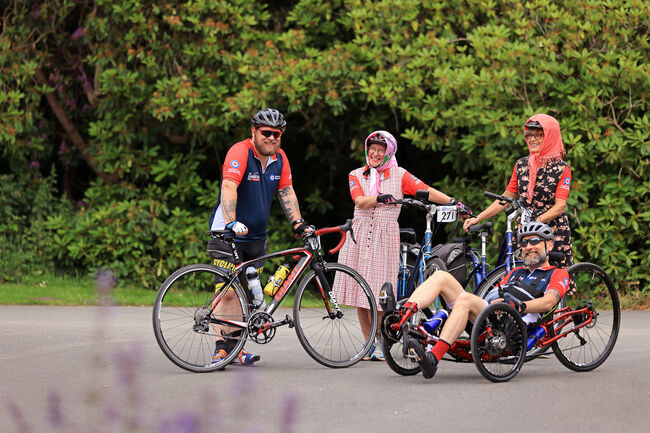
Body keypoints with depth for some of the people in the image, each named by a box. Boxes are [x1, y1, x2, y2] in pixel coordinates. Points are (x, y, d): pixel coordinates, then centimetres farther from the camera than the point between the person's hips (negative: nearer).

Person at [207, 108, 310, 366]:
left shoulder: (279, 159, 5)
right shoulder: (240, 152, -17)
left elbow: (286, 192, 11)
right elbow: (228, 187, -30)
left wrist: (298, 224, 0)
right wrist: (231, 222, -42)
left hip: (256, 236, 7)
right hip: (230, 234, -7)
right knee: (229, 294, -10)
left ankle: (236, 347, 12)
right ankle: (221, 348, -7)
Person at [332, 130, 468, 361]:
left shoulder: (399, 175, 6)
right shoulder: (356, 175, 9)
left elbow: (426, 191, -1)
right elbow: (360, 201, -8)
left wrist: (452, 201, -13)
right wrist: (380, 197, -26)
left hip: (385, 235, -2)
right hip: (359, 235, 2)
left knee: (378, 293, -8)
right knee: (359, 289, 1)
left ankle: (380, 342, 5)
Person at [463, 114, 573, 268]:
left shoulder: (561, 168, -2)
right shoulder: (521, 165, 11)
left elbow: (560, 206, -9)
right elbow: (507, 197, 14)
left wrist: (537, 221, -23)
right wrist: (477, 218, 7)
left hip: (554, 232, -3)